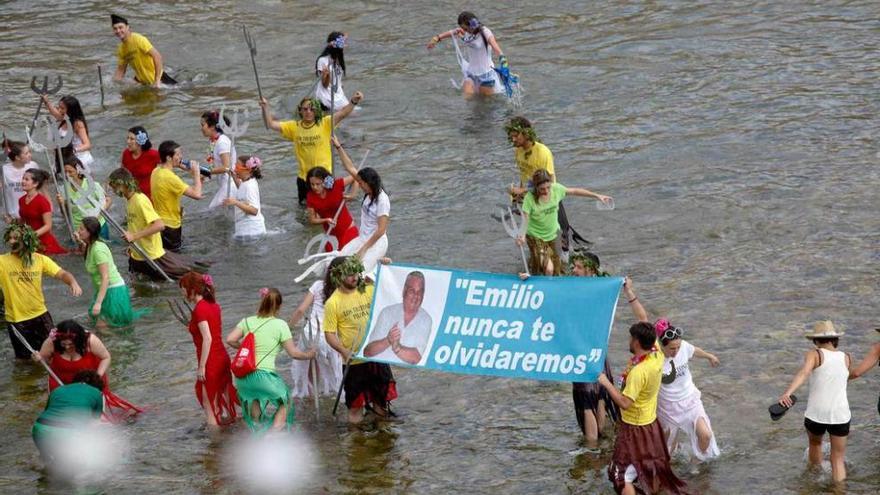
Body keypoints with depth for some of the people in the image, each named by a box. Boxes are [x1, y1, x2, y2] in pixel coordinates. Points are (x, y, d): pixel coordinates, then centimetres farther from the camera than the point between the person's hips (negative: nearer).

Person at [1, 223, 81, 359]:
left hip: (40, 315, 2)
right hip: (16, 320, -2)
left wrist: (73, 283, -29)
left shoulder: (40, 259, -7)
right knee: (25, 358, 11)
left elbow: (62, 273, -9)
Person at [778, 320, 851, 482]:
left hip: (816, 414, 0)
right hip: (840, 415, 0)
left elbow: (803, 372, -27)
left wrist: (787, 393, -42)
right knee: (838, 461, 10)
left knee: (815, 443, 31)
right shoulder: (846, 358, 4)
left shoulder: (814, 355, -7)